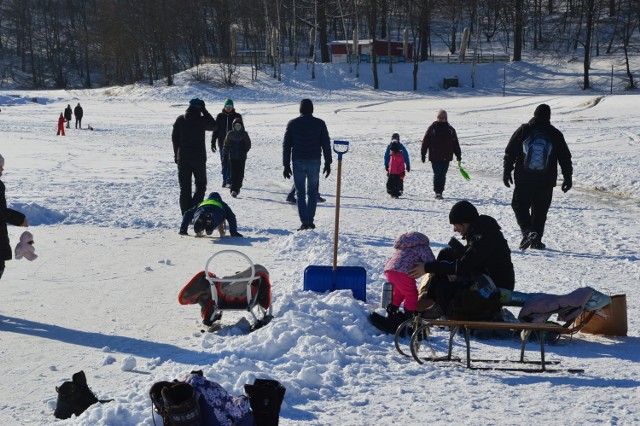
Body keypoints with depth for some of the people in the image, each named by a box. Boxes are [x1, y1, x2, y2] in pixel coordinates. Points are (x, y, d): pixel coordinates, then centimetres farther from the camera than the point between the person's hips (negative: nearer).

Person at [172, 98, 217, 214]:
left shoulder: (180, 120, 2)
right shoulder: (201, 120, -9)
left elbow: (174, 138, 7)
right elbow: (214, 126, 10)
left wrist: (176, 154, 16)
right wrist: (204, 111, 9)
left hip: (183, 158, 3)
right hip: (198, 158, -3)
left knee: (184, 187, 7)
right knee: (201, 185, 11)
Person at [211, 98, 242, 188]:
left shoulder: (237, 116, 3)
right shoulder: (220, 117, 5)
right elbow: (215, 130, 8)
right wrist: (213, 142, 3)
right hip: (222, 143, 2)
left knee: (231, 163, -9)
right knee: (224, 163, 6)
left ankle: (230, 181, -7)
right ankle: (225, 181, 13)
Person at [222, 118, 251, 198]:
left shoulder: (244, 134, 3)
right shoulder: (230, 134, 4)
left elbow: (248, 145, 7)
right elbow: (226, 145, 8)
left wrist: (244, 151, -7)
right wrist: (225, 154, 2)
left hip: (242, 158, 0)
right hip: (233, 157, 0)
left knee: (240, 173, -2)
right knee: (233, 173, -6)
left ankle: (237, 188, 9)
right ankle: (234, 189, -5)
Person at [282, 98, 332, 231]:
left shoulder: (292, 124, 1)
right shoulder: (320, 123, 1)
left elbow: (286, 145, 1)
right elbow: (326, 144, 1)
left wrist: (286, 165, 6)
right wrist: (328, 163, 7)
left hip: (298, 162, 0)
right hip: (314, 161, 0)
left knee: (301, 193, 4)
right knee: (312, 192, 12)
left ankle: (304, 221, -4)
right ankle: (310, 220, 6)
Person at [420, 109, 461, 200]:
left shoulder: (450, 129, 10)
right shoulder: (432, 128, 1)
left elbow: (455, 144, 14)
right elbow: (425, 142, 1)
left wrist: (458, 155, 10)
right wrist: (423, 154, -3)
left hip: (446, 157, 3)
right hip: (435, 157, -3)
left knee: (442, 175, 7)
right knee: (437, 174, -12)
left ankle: (440, 192, 15)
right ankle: (437, 191, -14)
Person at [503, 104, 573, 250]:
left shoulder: (523, 130, -2)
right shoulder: (555, 134, 0)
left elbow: (510, 152, 0)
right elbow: (565, 158, 4)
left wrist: (507, 172, 9)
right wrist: (568, 178, 12)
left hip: (523, 179, -1)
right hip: (546, 181, 1)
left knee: (520, 205, 9)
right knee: (540, 210, 11)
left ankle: (527, 231, -13)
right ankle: (536, 240, 12)